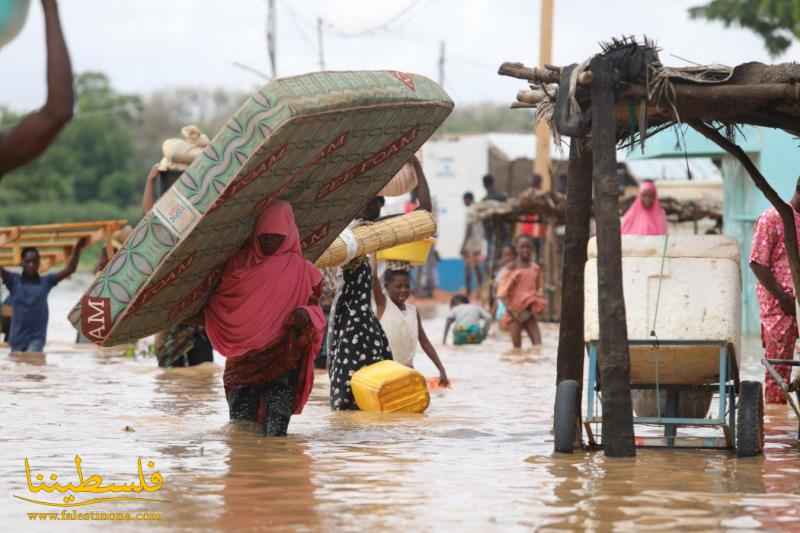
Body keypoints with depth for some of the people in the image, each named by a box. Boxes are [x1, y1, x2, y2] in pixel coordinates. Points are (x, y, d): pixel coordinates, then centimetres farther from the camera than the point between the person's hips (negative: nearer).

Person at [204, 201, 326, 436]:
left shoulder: (300, 271, 5)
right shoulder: (239, 263, 10)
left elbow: (315, 309, 8)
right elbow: (219, 302, 19)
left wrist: (306, 315, -12)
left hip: (282, 363, -2)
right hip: (242, 363, 2)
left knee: (275, 433, -7)